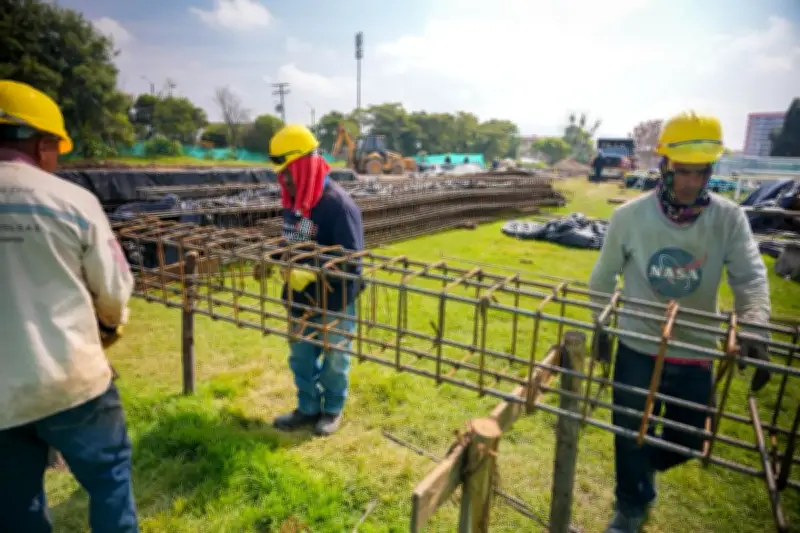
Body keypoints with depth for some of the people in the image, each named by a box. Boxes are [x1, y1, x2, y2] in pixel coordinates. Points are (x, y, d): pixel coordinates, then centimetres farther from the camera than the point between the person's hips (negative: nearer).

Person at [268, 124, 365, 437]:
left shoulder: (338, 203, -22)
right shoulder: (292, 201, 3)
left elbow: (350, 259, -24)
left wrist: (310, 273, -31)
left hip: (335, 299, -7)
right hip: (301, 297, 7)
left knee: (334, 358, 12)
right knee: (300, 356, 18)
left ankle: (332, 410, 34)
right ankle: (308, 408, 37)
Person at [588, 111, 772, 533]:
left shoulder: (729, 219, -10)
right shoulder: (629, 216, -12)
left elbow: (751, 277, -15)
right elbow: (604, 276, -1)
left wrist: (753, 327, -35)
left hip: (695, 354, 2)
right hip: (637, 350, -1)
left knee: (688, 438, 17)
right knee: (631, 432, 10)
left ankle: (643, 466, 52)